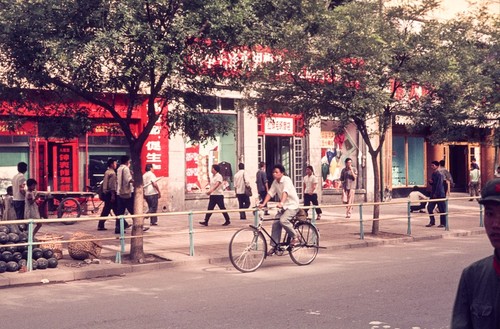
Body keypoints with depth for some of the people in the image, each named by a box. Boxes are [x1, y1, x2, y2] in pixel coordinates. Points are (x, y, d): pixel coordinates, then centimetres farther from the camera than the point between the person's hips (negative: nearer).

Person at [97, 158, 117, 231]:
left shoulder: (107, 172, 15)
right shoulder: (112, 173, -13)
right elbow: (112, 185, -19)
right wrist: (113, 195, -21)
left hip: (106, 193, 9)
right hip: (111, 193, -9)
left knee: (106, 210, 9)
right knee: (116, 210, -2)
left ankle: (100, 225, 8)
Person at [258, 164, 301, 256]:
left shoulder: (286, 180, -17)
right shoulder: (275, 182, 5)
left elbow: (285, 192, -33)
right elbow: (270, 193, 0)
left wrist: (281, 203, -48)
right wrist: (263, 204, -14)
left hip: (292, 205, -8)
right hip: (283, 206, 8)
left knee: (283, 220, -28)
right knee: (275, 224, -3)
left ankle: (295, 237, -8)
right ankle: (274, 246, 4)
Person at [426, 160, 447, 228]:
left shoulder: (440, 174, -14)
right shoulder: (433, 174, 12)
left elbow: (439, 185, -19)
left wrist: (436, 194, -19)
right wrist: (430, 182, -1)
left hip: (440, 194, -8)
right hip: (433, 194, 8)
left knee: (442, 209, 0)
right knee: (429, 207, 5)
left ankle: (443, 223, 8)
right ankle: (432, 222, 17)